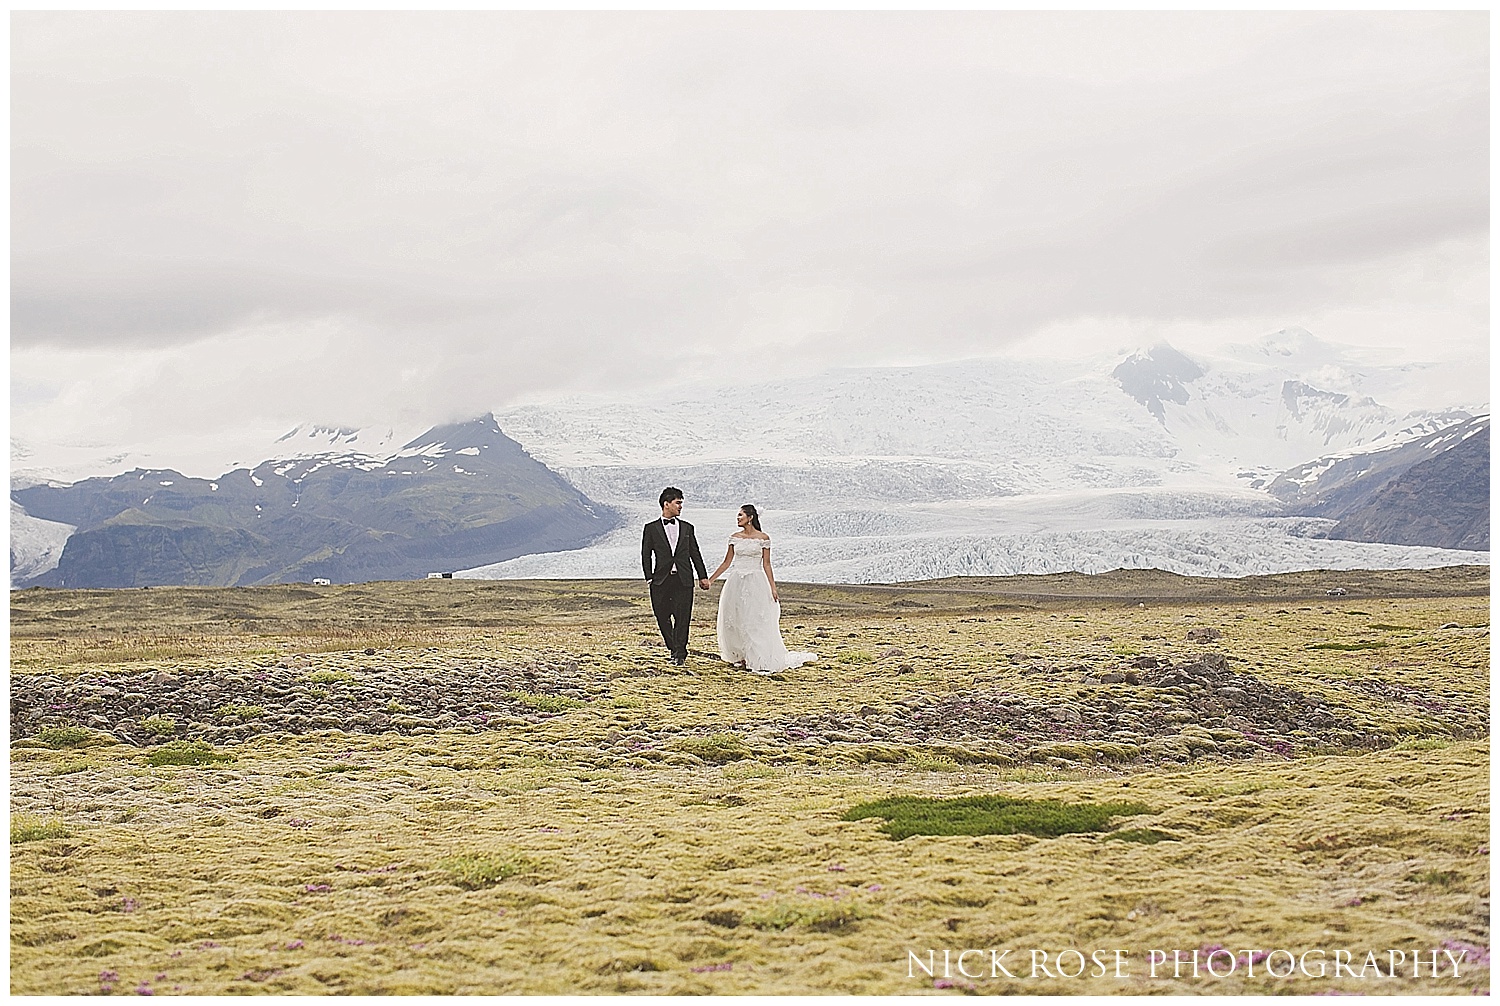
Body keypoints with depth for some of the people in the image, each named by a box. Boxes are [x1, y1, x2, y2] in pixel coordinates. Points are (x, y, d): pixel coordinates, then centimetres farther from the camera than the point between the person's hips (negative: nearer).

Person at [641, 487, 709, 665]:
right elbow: (646, 555, 4)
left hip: (683, 580, 1)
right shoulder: (651, 529, 6)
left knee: (682, 617, -4)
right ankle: (674, 650, 20)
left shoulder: (687, 528, 13)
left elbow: (695, 554, 15)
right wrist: (649, 578, -5)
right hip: (661, 580, -1)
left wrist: (703, 576, 10)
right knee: (662, 617, 3)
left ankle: (680, 654, 3)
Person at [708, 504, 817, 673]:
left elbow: (766, 565, -1)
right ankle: (741, 656, 14)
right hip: (736, 582, 4)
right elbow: (727, 562, 11)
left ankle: (756, 659, 0)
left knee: (755, 621, -5)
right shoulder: (735, 537, 7)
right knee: (735, 620, 3)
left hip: (755, 582, -4)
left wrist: (773, 588, -5)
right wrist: (709, 579, 8)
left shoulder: (763, 538, -3)